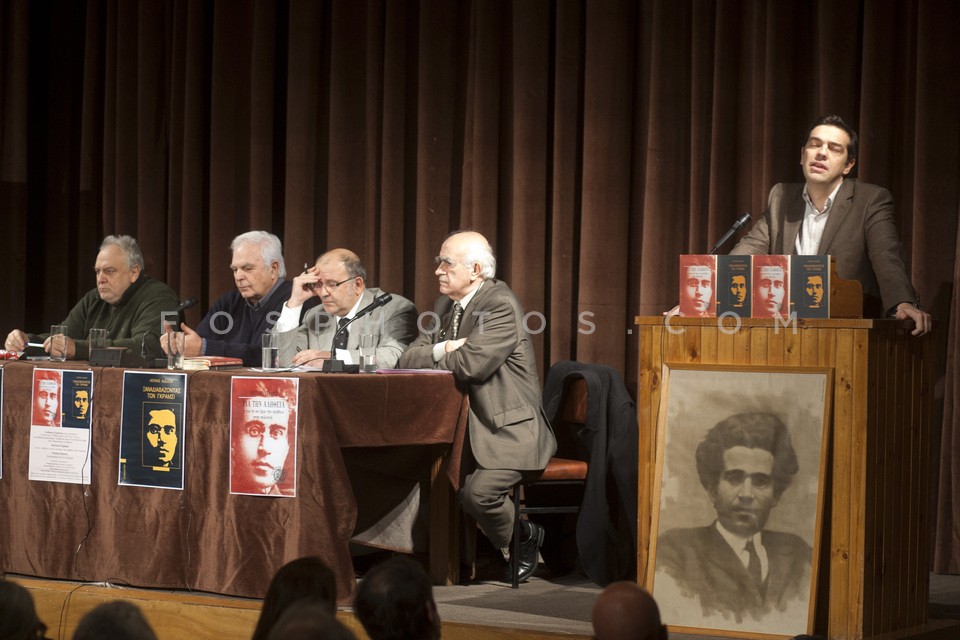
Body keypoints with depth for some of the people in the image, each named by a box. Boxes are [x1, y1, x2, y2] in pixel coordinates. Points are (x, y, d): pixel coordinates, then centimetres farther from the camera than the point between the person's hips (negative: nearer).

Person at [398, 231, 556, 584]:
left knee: (478, 493, -27)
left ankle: (525, 538, 5)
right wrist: (444, 349, -13)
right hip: (465, 426, 9)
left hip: (508, 429, -9)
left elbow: (471, 365, -27)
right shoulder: (446, 305, 12)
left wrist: (434, 356, -6)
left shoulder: (502, 305, -16)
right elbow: (408, 359, 8)